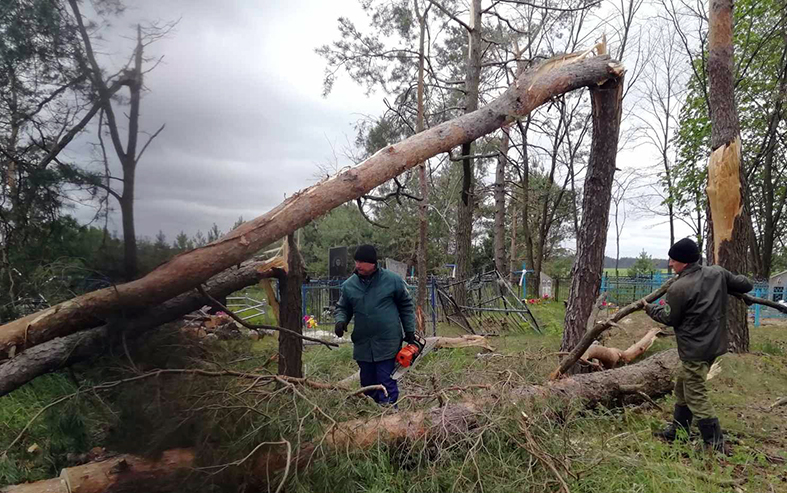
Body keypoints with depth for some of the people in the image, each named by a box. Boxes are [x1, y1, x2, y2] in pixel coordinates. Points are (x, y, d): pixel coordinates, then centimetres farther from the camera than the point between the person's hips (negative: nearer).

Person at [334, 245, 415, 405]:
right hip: (362, 345, 4)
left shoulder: (393, 280, -6)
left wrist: (410, 330, 4)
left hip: (387, 345, -4)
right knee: (367, 384, 16)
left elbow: (406, 306, 5)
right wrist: (340, 320, -9)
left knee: (386, 385, -4)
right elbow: (342, 308, 13)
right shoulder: (349, 285, 1)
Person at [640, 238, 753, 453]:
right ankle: (675, 432, 31)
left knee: (696, 397, 1)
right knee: (682, 389, 20)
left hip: (695, 349, -9)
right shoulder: (717, 273, -2)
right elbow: (745, 284, 7)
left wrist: (650, 308, 9)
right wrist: (725, 288, 23)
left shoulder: (678, 288, -21)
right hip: (713, 344, 9)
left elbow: (669, 318, -8)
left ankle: (716, 445, 9)